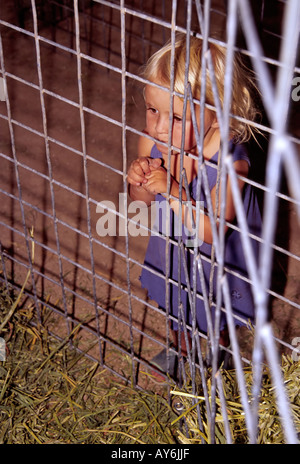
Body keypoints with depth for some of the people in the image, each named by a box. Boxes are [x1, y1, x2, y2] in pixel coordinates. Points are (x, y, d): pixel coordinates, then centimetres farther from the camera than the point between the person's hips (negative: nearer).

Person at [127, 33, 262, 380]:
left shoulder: (230, 162, -36)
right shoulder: (151, 143, -22)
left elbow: (212, 232, -35)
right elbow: (142, 203, -7)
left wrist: (172, 191, -44)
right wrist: (139, 183, -30)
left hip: (214, 262, -4)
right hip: (171, 251, 5)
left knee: (216, 321, 25)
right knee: (175, 308, 33)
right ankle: (180, 348, 65)